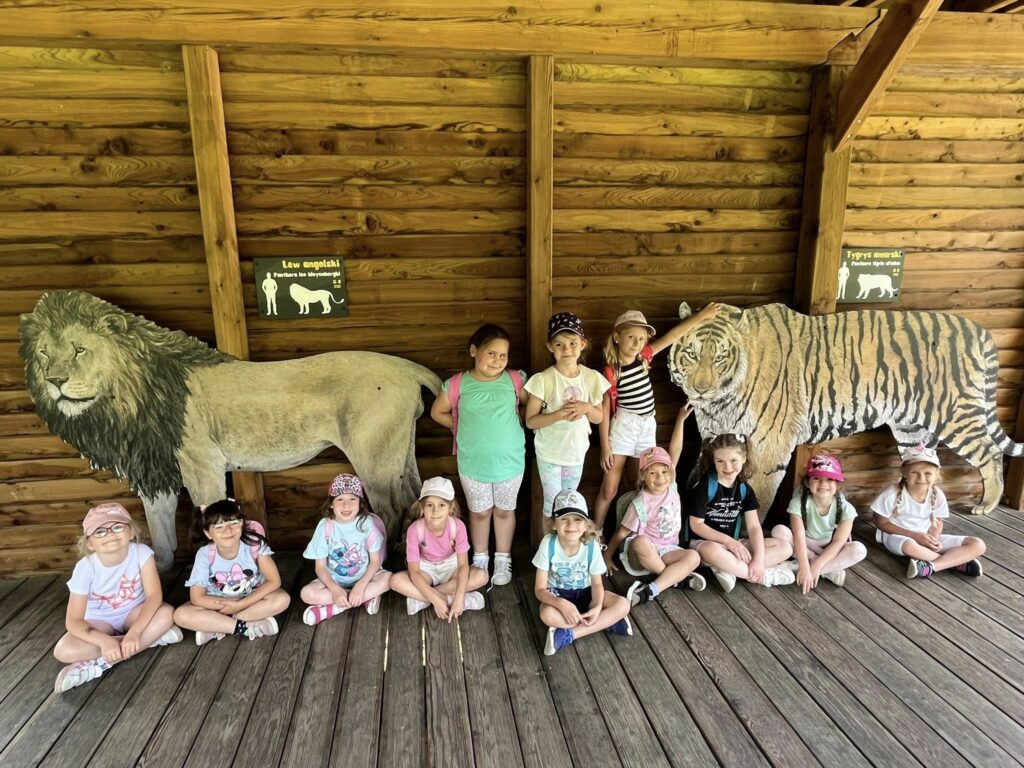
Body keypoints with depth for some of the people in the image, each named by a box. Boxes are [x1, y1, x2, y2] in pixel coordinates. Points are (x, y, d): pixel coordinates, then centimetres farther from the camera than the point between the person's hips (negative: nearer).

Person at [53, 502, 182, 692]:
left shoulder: (141, 553, -23)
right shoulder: (85, 568, -22)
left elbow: (155, 595, -27)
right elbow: (73, 621, -21)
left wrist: (134, 633, -40)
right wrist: (105, 641, -37)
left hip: (133, 613, 0)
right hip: (100, 621, 0)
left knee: (166, 613, -30)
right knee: (63, 651, -28)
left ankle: (100, 664, -23)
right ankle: (152, 636, -24)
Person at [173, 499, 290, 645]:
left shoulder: (255, 544, -24)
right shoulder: (205, 554, -21)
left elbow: (274, 581, -22)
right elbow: (196, 597, -17)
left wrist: (241, 604, -28)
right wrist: (230, 604, -25)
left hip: (252, 598, 0)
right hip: (218, 603, 1)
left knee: (282, 599, -30)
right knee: (181, 614, -25)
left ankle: (215, 627, -19)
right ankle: (245, 627, -22)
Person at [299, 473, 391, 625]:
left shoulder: (366, 523, -15)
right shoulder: (325, 526, -15)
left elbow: (375, 560, -11)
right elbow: (320, 567, -11)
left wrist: (360, 586, -25)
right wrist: (335, 590, -27)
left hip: (363, 577, 0)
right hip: (334, 579, 0)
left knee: (388, 578, -29)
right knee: (307, 593, -27)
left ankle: (331, 609, -22)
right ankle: (366, 598, -19)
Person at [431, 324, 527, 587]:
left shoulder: (515, 380, -11)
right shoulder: (457, 384, -12)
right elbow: (437, 412, 3)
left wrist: (510, 424, -5)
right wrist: (464, 426, -2)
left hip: (509, 461, 0)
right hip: (473, 463, 0)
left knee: (504, 511, 18)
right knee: (479, 512, 18)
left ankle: (503, 559, 38)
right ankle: (480, 558, 39)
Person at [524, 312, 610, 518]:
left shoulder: (592, 377, -8)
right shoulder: (543, 379, -18)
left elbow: (599, 418, 1)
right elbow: (530, 421, -15)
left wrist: (586, 408, -21)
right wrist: (559, 414, -29)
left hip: (576, 451, 4)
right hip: (549, 453, -3)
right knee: (552, 504, 8)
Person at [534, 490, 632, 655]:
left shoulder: (591, 545, -19)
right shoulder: (548, 544, -24)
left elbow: (597, 583, -7)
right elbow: (540, 589, -20)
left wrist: (598, 606, -28)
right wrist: (562, 604, -38)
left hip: (584, 592, 2)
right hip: (558, 593, -2)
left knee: (623, 605, -22)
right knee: (547, 614, -36)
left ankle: (568, 635, -24)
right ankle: (606, 623, -20)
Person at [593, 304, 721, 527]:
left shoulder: (644, 357, 0)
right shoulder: (611, 372, -14)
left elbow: (672, 336, 4)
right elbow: (604, 410, -12)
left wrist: (701, 316, 2)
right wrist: (605, 447, -12)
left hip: (648, 426, 5)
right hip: (623, 426, -5)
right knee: (609, 489, 0)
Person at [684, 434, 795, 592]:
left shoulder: (745, 489, 1)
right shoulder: (704, 486, -14)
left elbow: (754, 526, -6)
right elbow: (696, 525, -15)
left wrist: (759, 559, -20)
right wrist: (728, 541, -23)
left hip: (734, 543, 6)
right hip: (704, 543, -6)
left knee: (785, 548, -7)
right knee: (713, 551, -42)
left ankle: (727, 568, -22)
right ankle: (765, 575, -21)